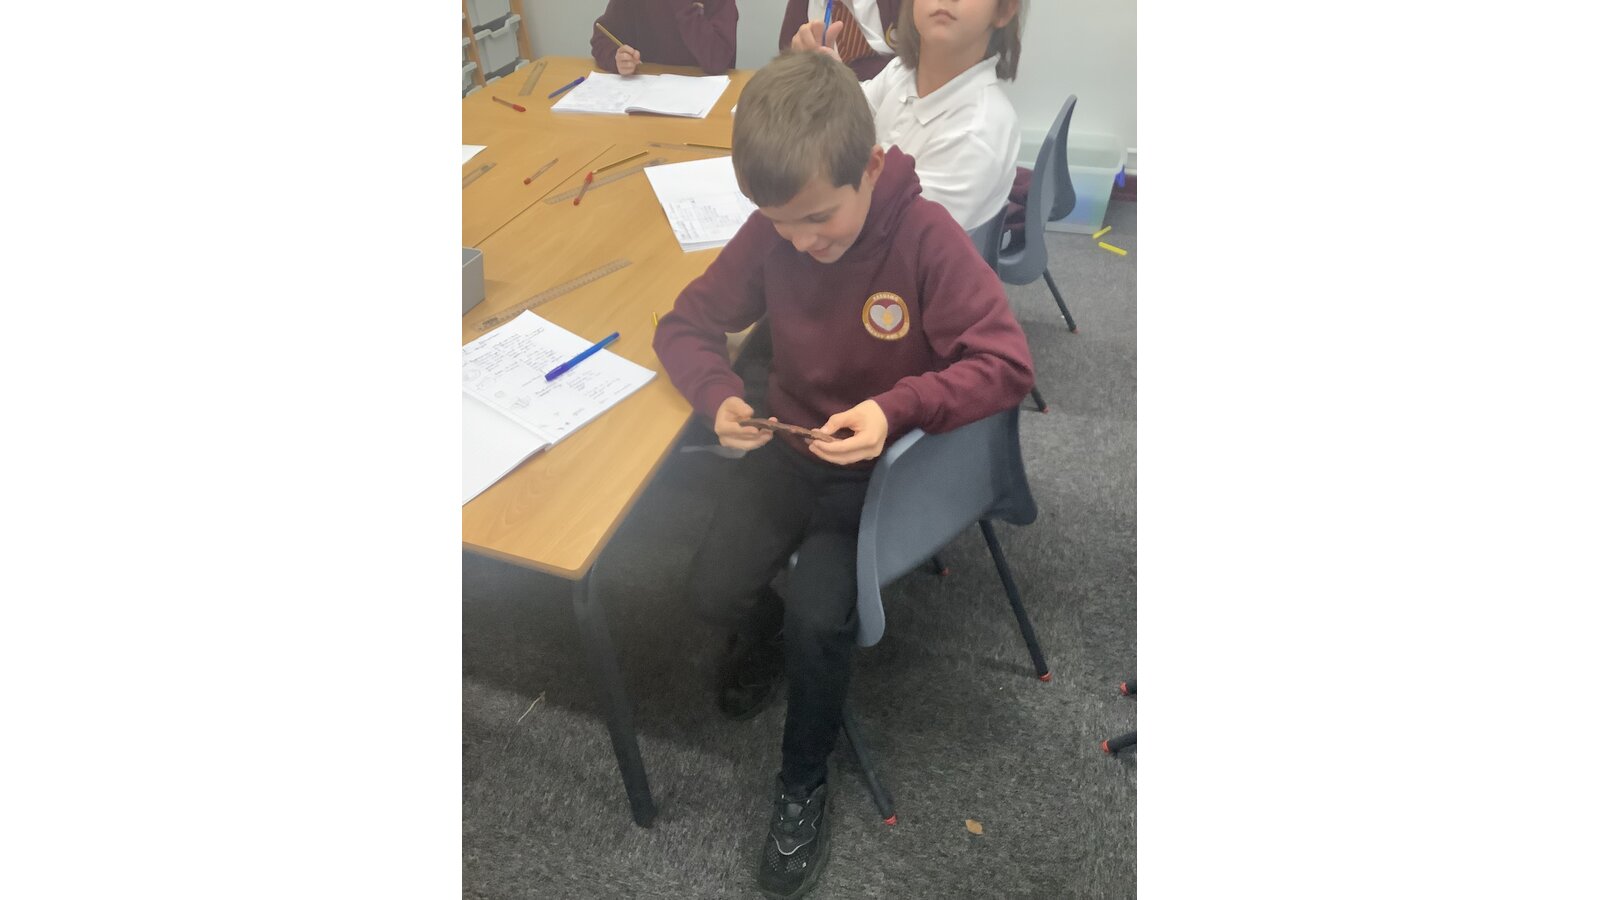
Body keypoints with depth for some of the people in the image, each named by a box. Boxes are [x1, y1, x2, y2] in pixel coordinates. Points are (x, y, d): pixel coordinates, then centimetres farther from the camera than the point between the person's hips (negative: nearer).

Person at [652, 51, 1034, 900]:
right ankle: (768, 634, 27)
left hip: (884, 463, -3)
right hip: (791, 445, 4)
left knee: (818, 615, -20)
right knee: (715, 588, -12)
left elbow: (1009, 365, -23)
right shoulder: (769, 235, -12)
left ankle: (803, 781, 9)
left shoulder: (927, 237, -22)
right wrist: (719, 397, -24)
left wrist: (897, 408, -37)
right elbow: (685, 324, -3)